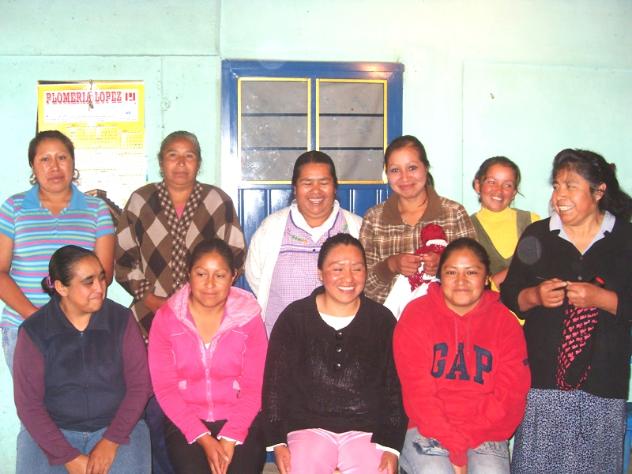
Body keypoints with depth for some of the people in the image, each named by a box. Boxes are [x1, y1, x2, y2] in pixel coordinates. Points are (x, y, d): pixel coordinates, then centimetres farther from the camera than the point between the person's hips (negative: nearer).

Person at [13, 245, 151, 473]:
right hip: (52, 431, 1)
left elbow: (139, 385, -4)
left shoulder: (121, 319, -4)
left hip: (117, 427, 0)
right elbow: (29, 403, -6)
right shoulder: (34, 331, -6)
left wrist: (111, 441, -13)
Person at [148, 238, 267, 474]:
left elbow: (254, 386, -4)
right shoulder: (166, 318, -2)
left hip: (240, 421, 0)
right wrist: (203, 438, -13)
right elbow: (164, 387, -4)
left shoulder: (248, 317, -3)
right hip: (185, 423, 0)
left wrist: (229, 438, -15)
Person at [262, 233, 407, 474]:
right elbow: (275, 384, 6)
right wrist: (277, 442, -1)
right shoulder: (294, 317, 3)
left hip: (366, 429, 1)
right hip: (308, 425, -1)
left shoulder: (382, 321, 5)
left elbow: (395, 388, 7)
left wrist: (391, 446, -2)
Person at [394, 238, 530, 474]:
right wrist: (454, 450, -16)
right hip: (428, 428, -1)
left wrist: (463, 440, -13)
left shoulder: (505, 322, 4)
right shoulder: (416, 315, 0)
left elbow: (511, 395, -2)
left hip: (486, 433, 1)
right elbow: (417, 391, -7)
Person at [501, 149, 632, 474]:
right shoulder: (537, 236, 6)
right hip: (541, 379, 1)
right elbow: (508, 297, 9)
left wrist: (601, 298, -16)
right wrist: (534, 296, -10)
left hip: (603, 382, 0)